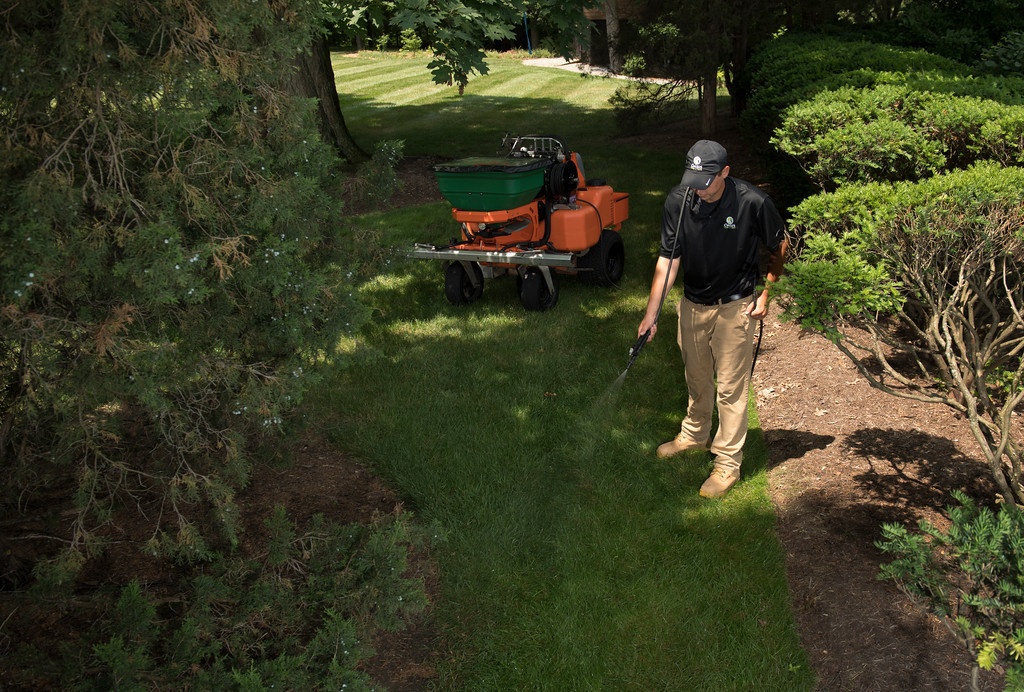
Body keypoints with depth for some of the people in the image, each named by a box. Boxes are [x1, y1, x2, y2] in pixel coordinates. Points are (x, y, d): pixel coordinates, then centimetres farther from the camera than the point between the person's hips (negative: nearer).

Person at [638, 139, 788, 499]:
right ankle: (695, 434, 44)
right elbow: (668, 260, -11)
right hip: (693, 303, 4)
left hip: (735, 307, -4)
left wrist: (766, 293, -5)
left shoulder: (753, 203, -22)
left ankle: (728, 462, 16)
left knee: (730, 386, 2)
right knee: (696, 379, 21)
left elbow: (779, 246, -3)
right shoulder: (678, 201, -15)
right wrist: (651, 313, -15)